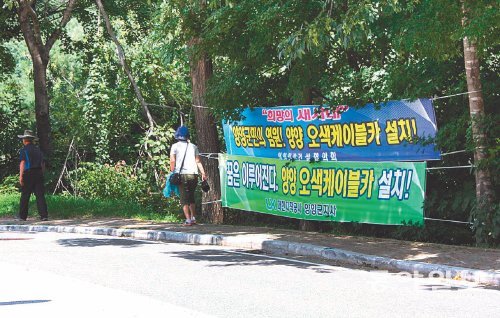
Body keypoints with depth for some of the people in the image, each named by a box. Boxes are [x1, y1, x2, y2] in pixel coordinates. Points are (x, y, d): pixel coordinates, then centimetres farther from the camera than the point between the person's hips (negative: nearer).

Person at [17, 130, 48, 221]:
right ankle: (44, 215, -8)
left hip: (28, 173, -5)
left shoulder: (24, 150, -3)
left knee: (25, 196, 4)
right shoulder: (38, 150, 16)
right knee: (40, 195, 1)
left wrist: (21, 176, -14)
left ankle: (23, 216, 9)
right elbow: (43, 164, 18)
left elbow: (22, 163, -12)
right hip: (39, 173, 5)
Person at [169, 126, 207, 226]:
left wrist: (172, 173, -1)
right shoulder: (193, 146, 13)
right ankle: (193, 218, 16)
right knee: (191, 197, 18)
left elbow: (172, 161, -5)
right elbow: (198, 161, 9)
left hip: (182, 174, -3)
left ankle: (188, 219, -9)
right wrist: (203, 174, 9)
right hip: (194, 174, 3)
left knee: (184, 198, 1)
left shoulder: (175, 146, 4)